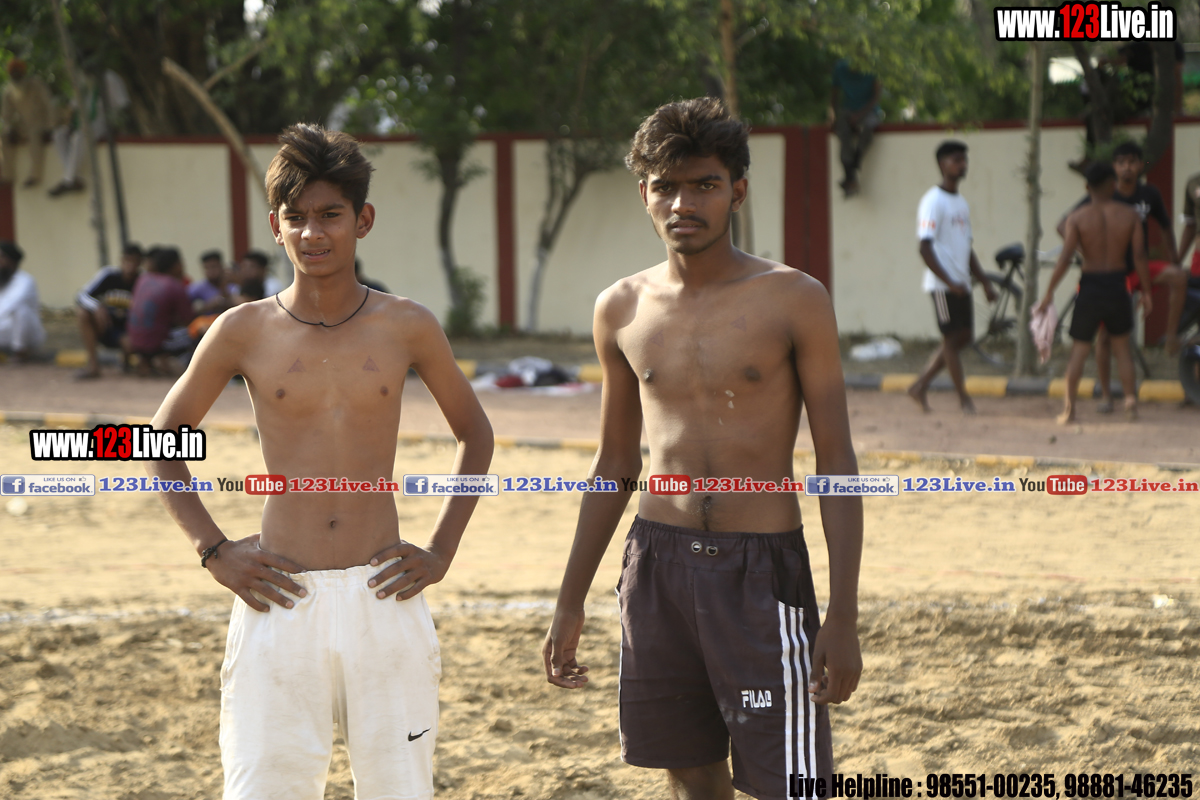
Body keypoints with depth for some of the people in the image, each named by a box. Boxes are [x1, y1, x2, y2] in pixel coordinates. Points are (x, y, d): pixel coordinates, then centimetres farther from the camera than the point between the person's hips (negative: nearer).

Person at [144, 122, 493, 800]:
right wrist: (215, 551, 3)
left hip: (383, 600, 1)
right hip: (280, 602, -1)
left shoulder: (407, 329, 2)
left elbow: (475, 435, 16)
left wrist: (441, 553, 7)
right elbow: (164, 438, 13)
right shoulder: (244, 333, 0)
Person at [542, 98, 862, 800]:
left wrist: (844, 618, -11)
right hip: (659, 564, 4)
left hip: (761, 570, -4)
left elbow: (837, 463, -5)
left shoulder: (794, 301, -5)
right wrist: (571, 602, 15)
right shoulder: (622, 311, 7)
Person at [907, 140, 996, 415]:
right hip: (942, 284, -9)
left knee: (963, 337, 8)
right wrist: (949, 282, -24)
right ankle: (963, 397, 4)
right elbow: (926, 248, -17)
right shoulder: (933, 202, -11)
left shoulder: (961, 202, 17)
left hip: (960, 283, 9)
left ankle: (920, 386, 15)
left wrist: (984, 282, 17)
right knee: (952, 338, -3)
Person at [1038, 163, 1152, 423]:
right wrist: (1146, 291, 5)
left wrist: (1049, 292, -6)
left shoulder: (1078, 217, -6)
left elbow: (1065, 258, -12)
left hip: (1090, 287, -1)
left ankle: (1069, 409, 6)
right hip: (1118, 286, 1)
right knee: (1122, 346, 17)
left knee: (1079, 349, 8)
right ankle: (1131, 402, 13)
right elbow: (1139, 256, -4)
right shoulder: (1129, 215, -2)